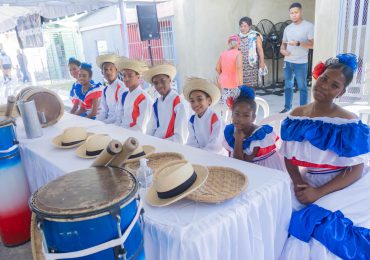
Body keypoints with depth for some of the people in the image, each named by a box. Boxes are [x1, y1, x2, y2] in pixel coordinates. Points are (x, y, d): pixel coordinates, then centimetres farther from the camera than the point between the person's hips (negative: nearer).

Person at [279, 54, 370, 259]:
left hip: (341, 188, -3)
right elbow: (289, 158, 3)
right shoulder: (296, 117, -1)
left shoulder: (349, 124, -14)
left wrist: (318, 193, -22)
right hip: (307, 184, 4)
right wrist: (299, 184, -15)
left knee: (319, 225, -26)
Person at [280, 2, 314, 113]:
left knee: (302, 87, 1)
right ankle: (287, 107, 26)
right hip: (288, 62, 6)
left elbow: (312, 44, -12)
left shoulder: (309, 26, -6)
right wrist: (282, 50, -5)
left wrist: (298, 43, -24)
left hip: (301, 62, -5)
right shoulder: (287, 28, 11)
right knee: (288, 86, 14)